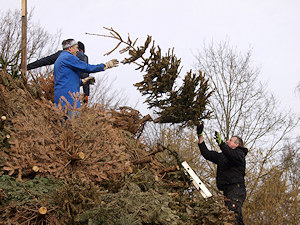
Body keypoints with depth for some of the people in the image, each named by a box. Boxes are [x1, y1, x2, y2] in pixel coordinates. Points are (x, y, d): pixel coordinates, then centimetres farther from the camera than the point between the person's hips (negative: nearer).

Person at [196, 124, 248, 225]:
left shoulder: (239, 154, 5)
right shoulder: (222, 156, 28)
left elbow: (232, 155, -19)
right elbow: (206, 153, 28)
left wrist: (221, 143, -32)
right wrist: (200, 135, 26)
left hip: (236, 189, -7)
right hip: (227, 191, 7)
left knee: (233, 214, -24)